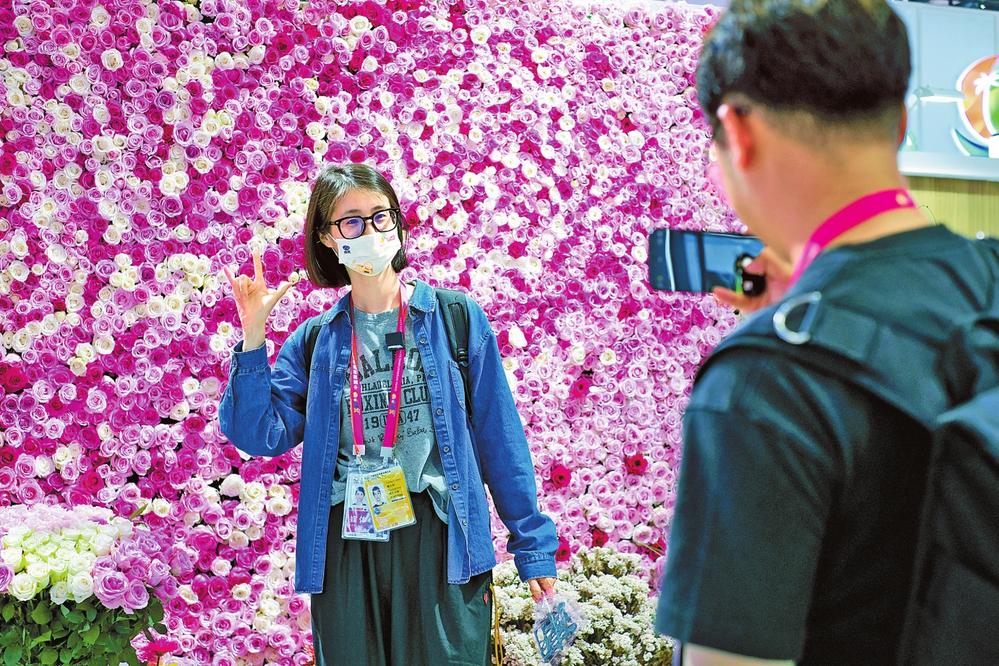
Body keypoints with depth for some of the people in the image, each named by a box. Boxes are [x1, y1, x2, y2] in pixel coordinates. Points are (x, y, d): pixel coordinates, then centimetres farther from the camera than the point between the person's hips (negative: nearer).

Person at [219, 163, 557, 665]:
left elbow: (499, 436, 2)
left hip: (438, 536, -2)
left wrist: (532, 546, 1)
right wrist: (253, 336, -7)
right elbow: (260, 434, 0)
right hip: (346, 549, 2)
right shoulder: (315, 340, 9)